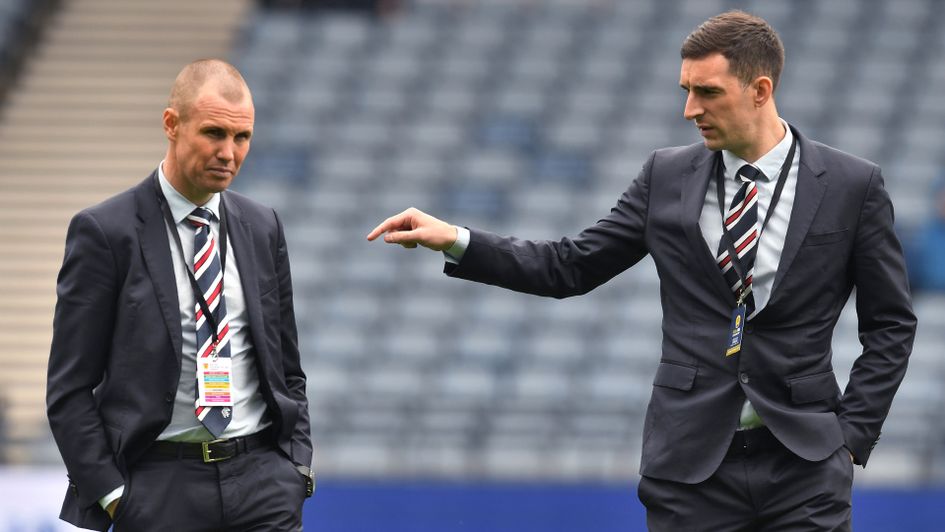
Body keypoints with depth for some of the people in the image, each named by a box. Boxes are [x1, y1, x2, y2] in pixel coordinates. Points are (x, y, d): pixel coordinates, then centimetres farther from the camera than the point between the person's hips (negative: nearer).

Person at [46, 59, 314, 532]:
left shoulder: (263, 227, 12)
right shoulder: (105, 231, -3)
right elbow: (70, 387, -3)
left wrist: (298, 469, 7)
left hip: (262, 475, 4)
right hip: (160, 488, -4)